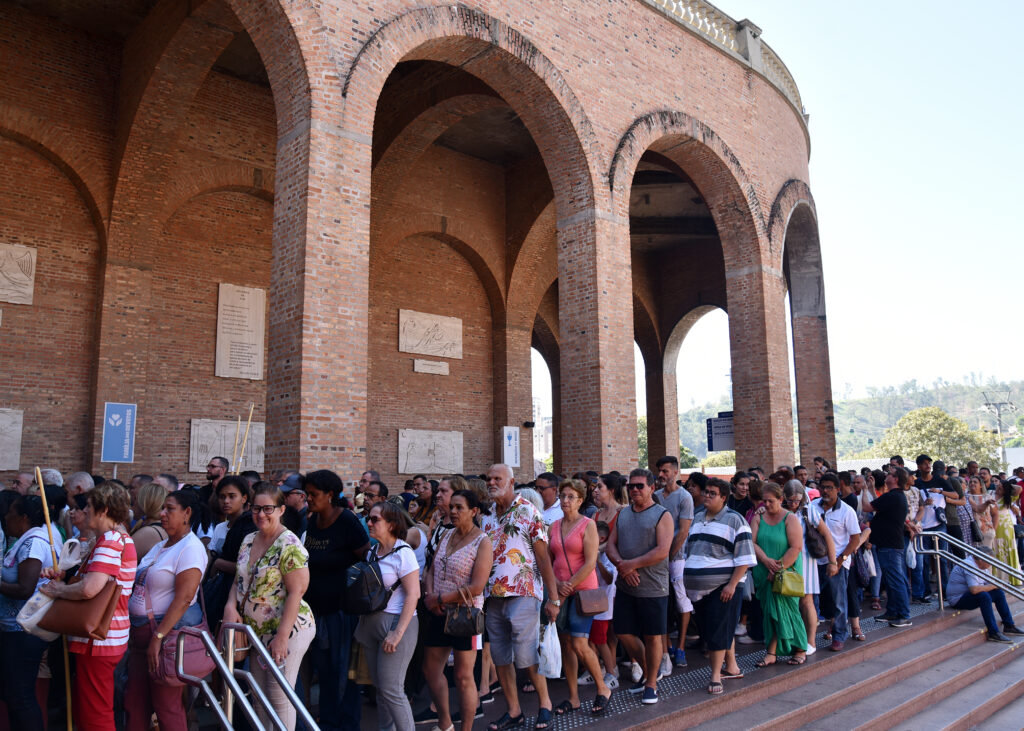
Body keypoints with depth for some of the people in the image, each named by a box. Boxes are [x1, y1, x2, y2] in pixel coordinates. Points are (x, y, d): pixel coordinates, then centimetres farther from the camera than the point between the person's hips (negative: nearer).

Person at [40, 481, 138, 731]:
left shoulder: (110, 540, -19)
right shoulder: (121, 538, 14)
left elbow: (90, 589, -30)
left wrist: (57, 590, -12)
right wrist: (62, 577, 3)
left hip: (98, 640, -10)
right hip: (109, 637, 10)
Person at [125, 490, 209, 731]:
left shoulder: (190, 547, -15)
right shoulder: (161, 546, 14)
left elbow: (184, 597, -22)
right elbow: (142, 586, 19)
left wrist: (158, 636, -23)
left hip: (170, 629, -9)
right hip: (142, 630, 9)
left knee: (167, 704, -2)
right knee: (134, 701, 13)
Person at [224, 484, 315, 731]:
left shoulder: (289, 545, -18)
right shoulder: (248, 541, 6)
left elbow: (296, 592, -21)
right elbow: (239, 580, 14)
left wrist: (282, 636, -23)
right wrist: (231, 605, -7)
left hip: (287, 630, -8)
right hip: (257, 631, 8)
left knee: (279, 696, 1)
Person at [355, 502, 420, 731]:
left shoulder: (402, 553, -11)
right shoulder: (371, 552, 10)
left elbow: (413, 594, -15)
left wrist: (398, 632, -19)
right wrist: (362, 624, 6)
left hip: (396, 622, -7)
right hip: (371, 623, 7)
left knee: (391, 689, -6)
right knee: (380, 687, 12)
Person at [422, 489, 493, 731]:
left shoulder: (482, 542, -12)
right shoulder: (447, 534, 9)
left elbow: (477, 587, -19)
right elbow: (431, 570, 10)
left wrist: (441, 599, -16)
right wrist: (429, 596, -9)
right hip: (438, 613, 7)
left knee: (463, 676, 1)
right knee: (431, 670, 15)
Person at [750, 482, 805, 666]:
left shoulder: (791, 519, -5)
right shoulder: (758, 518, 7)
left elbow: (796, 547, -13)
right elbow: (752, 543, -2)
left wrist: (779, 568, -17)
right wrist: (766, 560, -17)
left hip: (787, 572, -4)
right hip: (764, 574, 4)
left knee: (784, 609, -1)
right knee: (769, 611, 5)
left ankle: (800, 649, 16)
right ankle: (771, 653, 10)